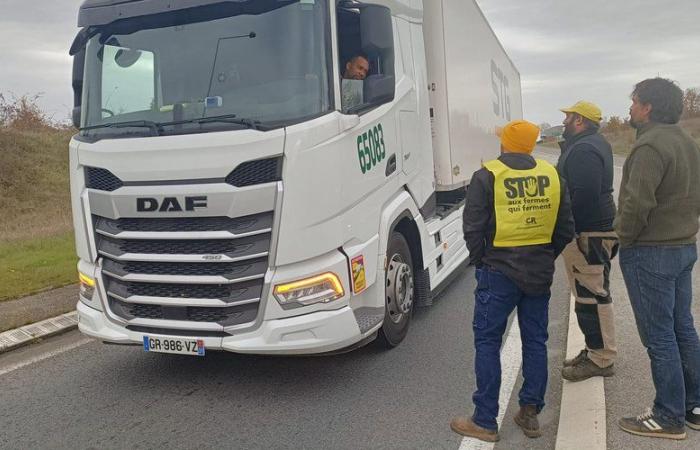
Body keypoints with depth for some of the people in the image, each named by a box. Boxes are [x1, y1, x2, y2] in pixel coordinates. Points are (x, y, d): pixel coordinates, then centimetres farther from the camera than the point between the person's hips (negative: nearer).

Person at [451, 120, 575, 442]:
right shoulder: (552, 175, 4)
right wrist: (545, 257, 17)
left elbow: (473, 229, -11)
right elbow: (566, 229, 7)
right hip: (541, 273, 5)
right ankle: (530, 414, 21)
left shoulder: (487, 177, -10)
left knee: (487, 343, 5)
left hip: (499, 272, -4)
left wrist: (480, 261, 4)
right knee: (535, 341, 15)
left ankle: (485, 422, 9)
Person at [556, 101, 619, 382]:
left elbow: (584, 195, -25)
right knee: (593, 295, 17)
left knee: (591, 297, -4)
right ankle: (596, 351, 28)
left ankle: (601, 360, 4)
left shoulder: (583, 150, -18)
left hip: (586, 234, -11)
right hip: (595, 232, 11)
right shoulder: (595, 144, 18)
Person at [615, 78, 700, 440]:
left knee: (659, 338, 0)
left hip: (650, 253, -10)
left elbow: (637, 203, -26)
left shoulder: (650, 146, -20)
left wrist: (625, 236, -10)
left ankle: (669, 417, 11)